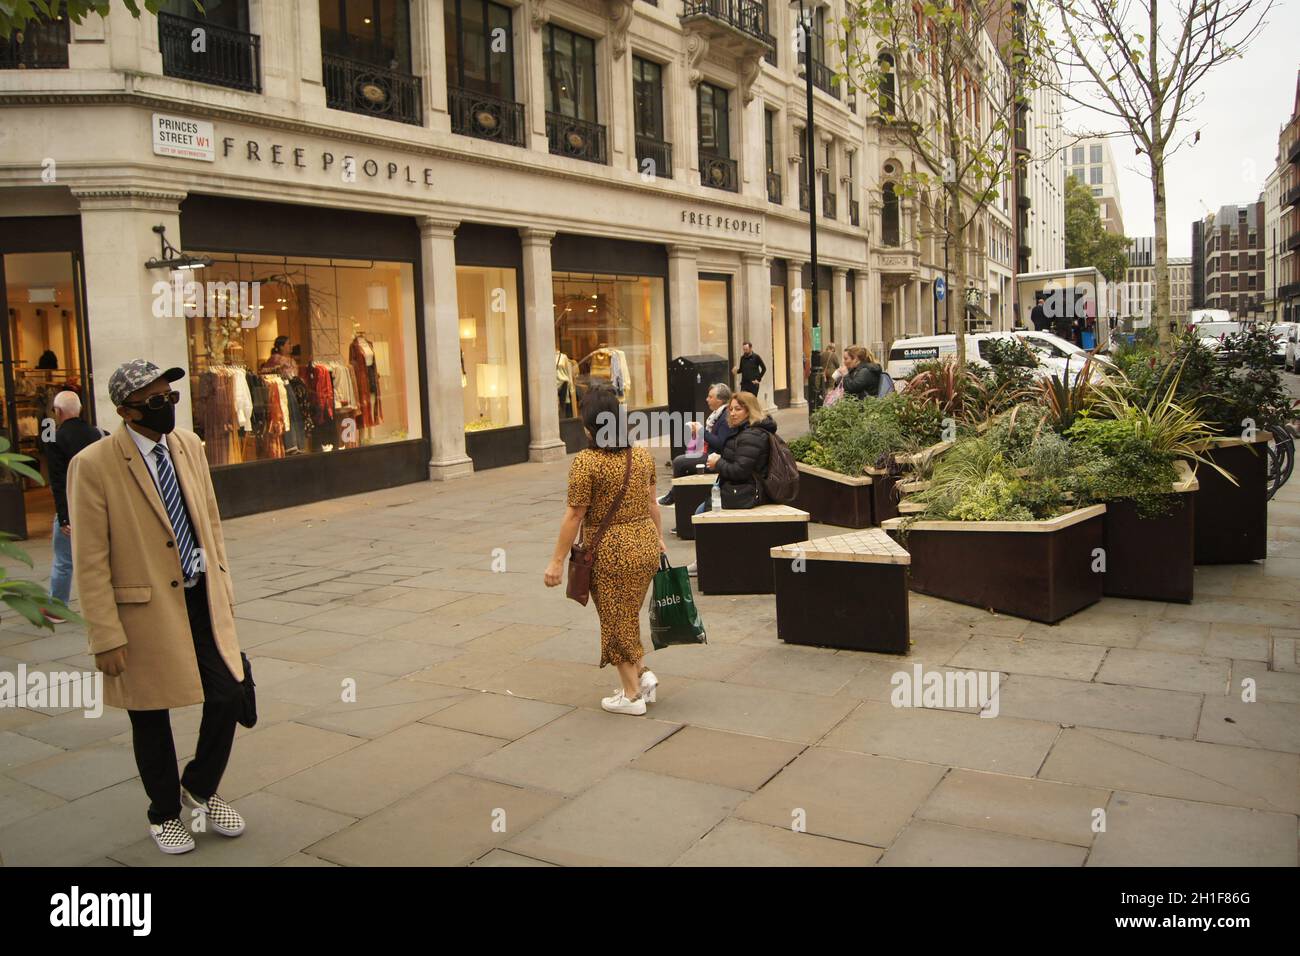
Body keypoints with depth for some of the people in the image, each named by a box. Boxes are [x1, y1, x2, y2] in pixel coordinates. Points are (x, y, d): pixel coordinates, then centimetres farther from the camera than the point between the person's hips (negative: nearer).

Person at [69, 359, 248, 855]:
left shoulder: (189, 445, 3)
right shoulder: (93, 465, -14)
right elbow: (90, 561, -13)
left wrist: (223, 588, 12)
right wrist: (106, 636, -14)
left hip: (201, 598, 5)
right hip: (144, 609, -5)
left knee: (228, 698, 4)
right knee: (151, 719, 12)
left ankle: (200, 788, 32)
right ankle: (165, 814, 35)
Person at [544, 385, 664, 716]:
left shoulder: (586, 461, -16)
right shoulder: (643, 454, 2)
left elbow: (575, 515, -15)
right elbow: (652, 503, 10)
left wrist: (557, 561, -8)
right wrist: (659, 539, 24)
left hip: (611, 552, -6)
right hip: (645, 544, 6)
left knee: (616, 620, 9)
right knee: (629, 615, 23)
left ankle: (632, 694, 18)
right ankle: (642, 675, 21)